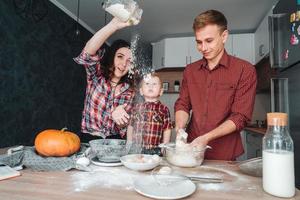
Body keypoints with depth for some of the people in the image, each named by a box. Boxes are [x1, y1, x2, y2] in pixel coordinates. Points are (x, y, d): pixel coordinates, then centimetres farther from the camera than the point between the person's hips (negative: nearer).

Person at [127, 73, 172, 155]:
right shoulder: (136, 108, 5)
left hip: (155, 150, -1)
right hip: (136, 149, 2)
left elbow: (167, 130, 1)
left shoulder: (164, 109, -2)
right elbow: (130, 127, 11)